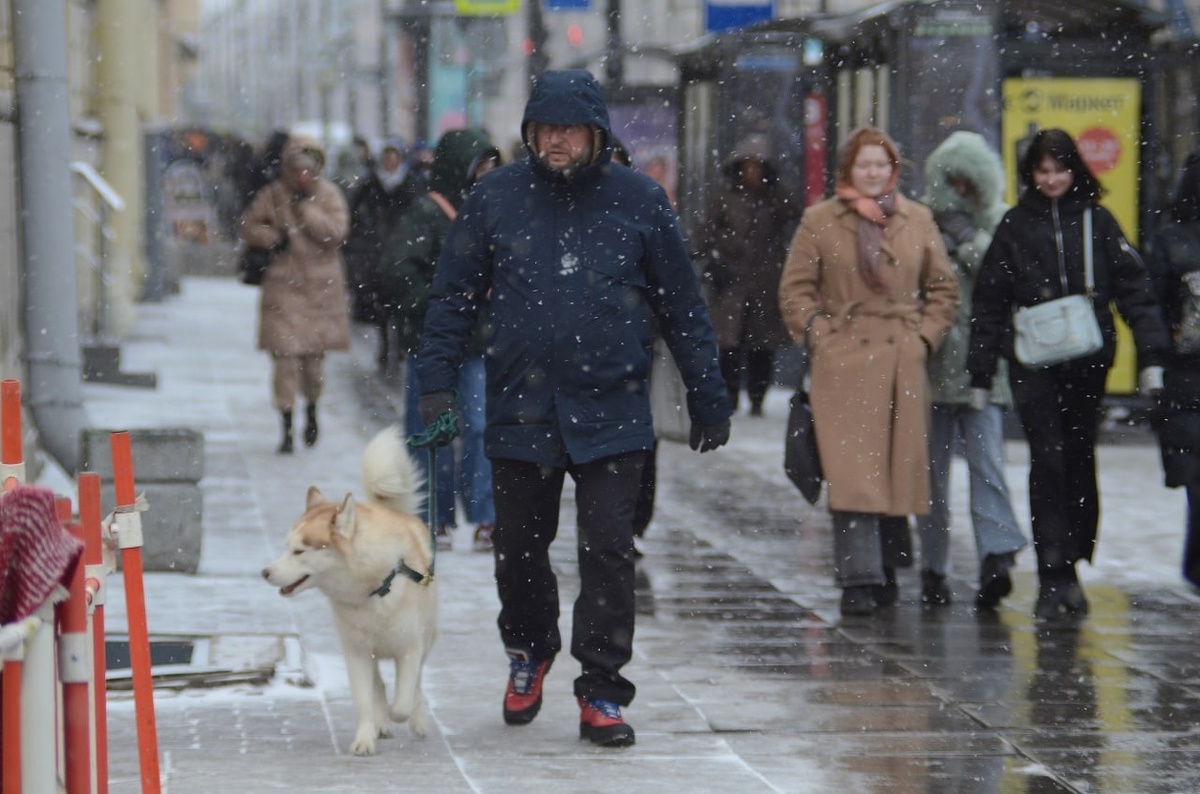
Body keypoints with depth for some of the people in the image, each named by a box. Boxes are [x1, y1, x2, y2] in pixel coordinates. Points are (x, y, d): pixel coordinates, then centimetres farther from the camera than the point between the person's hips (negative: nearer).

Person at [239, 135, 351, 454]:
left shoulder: (329, 194, -1)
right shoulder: (273, 195, -1)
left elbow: (336, 231, -14)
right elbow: (249, 225, 8)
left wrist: (305, 207, -17)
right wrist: (273, 237, -10)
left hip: (320, 285, 1)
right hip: (283, 286, -1)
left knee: (314, 356, 8)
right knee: (285, 356, -8)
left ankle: (311, 410, 37)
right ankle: (287, 429, -2)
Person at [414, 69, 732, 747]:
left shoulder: (639, 201, 0)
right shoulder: (496, 199, 2)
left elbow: (683, 307, 6)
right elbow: (455, 297, 7)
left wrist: (709, 402, 7)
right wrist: (438, 381, -4)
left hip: (611, 414, -1)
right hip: (520, 411, 2)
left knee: (609, 551, -5)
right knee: (519, 551, 12)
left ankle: (602, 691, 3)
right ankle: (529, 651, 38)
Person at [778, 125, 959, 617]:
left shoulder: (918, 221, 9)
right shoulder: (820, 221, 4)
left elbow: (943, 288, 17)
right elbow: (795, 288, 7)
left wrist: (925, 336, 5)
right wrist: (819, 335, -3)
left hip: (902, 362, 3)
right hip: (842, 361, -3)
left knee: (900, 465, 5)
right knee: (851, 471, -10)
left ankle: (886, 569, 19)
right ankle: (858, 579, -12)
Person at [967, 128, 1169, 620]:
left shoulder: (1097, 221, 7)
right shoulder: (1015, 225, 6)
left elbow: (1132, 286, 6)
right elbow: (988, 301, 9)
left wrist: (1150, 354, -3)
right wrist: (980, 373, 7)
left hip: (1088, 362, 1)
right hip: (1033, 363, -1)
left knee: (1079, 463, 6)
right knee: (1048, 461, -10)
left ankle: (1071, 566, 16)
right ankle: (1053, 578, -11)